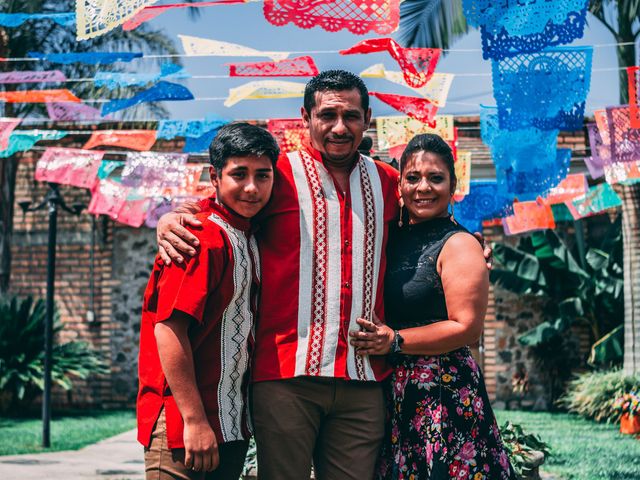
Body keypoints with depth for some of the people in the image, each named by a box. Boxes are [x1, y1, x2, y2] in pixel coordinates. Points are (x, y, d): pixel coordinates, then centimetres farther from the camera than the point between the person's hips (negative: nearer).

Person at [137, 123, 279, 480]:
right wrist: (194, 419, -22)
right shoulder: (204, 239, -15)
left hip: (231, 425, 9)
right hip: (183, 424, -9)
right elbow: (169, 327, -21)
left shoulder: (248, 240, 12)